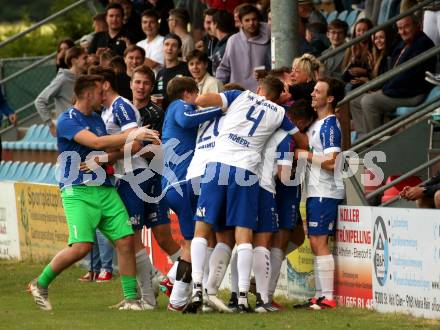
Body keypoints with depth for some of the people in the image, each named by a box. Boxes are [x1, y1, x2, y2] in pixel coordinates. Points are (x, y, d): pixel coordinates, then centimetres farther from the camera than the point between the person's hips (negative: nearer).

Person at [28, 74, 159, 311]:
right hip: (77, 191, -7)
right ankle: (40, 284, 3)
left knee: (125, 240, -6)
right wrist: (133, 136, -23)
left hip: (105, 189, 7)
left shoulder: (97, 118, 18)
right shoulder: (67, 120, -8)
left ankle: (130, 298, 1)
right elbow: (96, 143, -22)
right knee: (81, 246, -18)